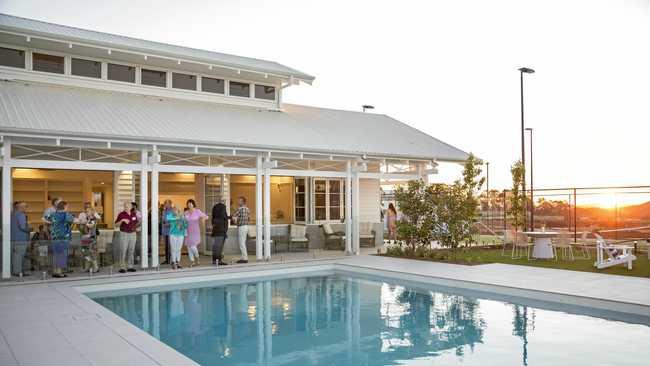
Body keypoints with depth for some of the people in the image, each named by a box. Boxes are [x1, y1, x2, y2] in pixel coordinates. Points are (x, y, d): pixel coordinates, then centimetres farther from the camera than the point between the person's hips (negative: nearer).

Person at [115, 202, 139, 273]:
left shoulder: (134, 214, 8)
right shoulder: (121, 214, -4)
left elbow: (137, 222, 20)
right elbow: (116, 224, -5)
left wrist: (135, 226, -1)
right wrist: (122, 220, -21)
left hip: (132, 234, 4)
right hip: (124, 234, -4)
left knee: (131, 251, 5)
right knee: (123, 251, -8)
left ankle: (130, 266, 11)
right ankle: (122, 267, -5)